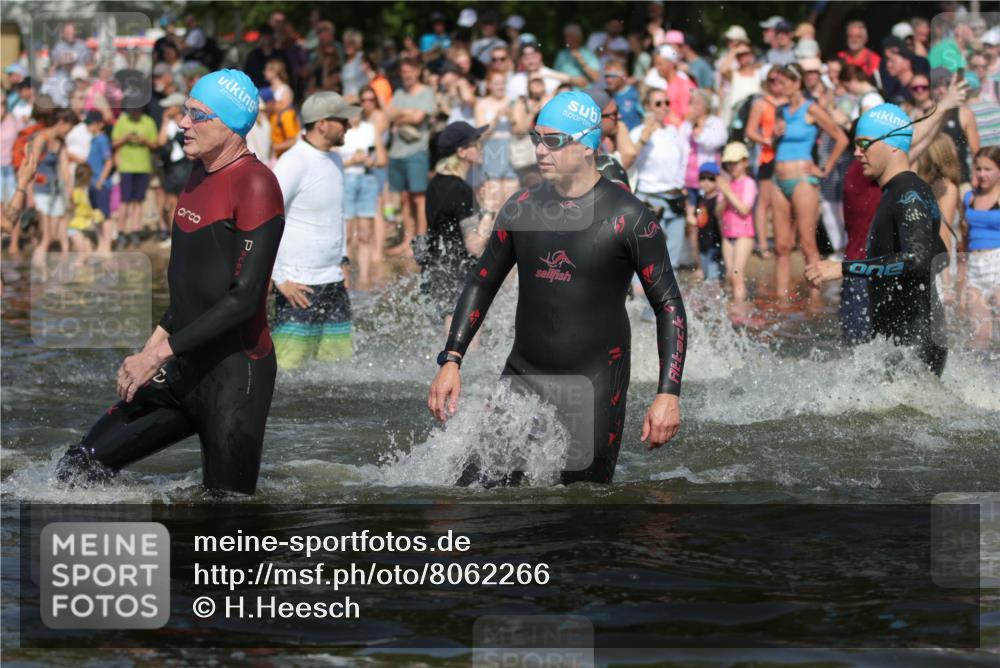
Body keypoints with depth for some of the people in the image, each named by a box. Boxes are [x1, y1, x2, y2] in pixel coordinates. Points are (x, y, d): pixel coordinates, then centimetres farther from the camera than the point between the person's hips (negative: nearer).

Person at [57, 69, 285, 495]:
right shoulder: (201, 173, 13)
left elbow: (245, 297, -21)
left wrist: (162, 352, -20)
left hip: (234, 377, -9)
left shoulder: (254, 184, -15)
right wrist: (157, 340, 12)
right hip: (182, 372, 9)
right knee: (78, 469, 6)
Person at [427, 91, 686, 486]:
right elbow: (481, 284, 15)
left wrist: (669, 394, -14)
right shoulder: (521, 209, 4)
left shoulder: (626, 217, -9)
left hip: (596, 383, -4)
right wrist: (451, 361, 5)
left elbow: (668, 304, -6)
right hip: (522, 377, 4)